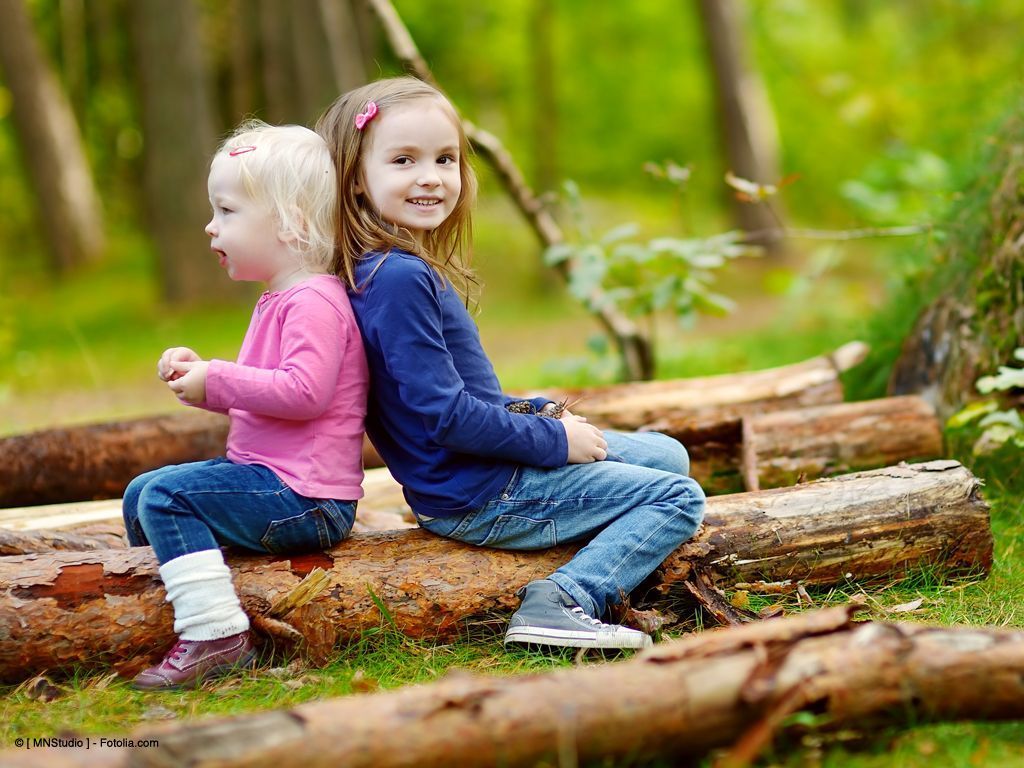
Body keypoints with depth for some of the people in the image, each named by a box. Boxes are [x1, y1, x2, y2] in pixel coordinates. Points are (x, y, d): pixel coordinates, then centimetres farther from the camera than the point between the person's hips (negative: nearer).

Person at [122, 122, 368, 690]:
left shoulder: (313, 301, -16)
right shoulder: (277, 300, 19)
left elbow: (304, 392, -29)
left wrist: (217, 380, -20)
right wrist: (198, 374, 11)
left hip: (303, 498, -11)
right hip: (266, 475, 11)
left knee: (167, 496, -24)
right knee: (140, 495, 18)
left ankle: (214, 635, -26)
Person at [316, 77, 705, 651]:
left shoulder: (411, 269, 9)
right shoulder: (399, 280, -23)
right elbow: (445, 414, -26)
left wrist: (537, 413, 5)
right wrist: (555, 440, -15)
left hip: (478, 474, 10)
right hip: (479, 499, -10)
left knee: (669, 454, 20)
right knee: (679, 499, -6)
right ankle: (566, 601, -18)